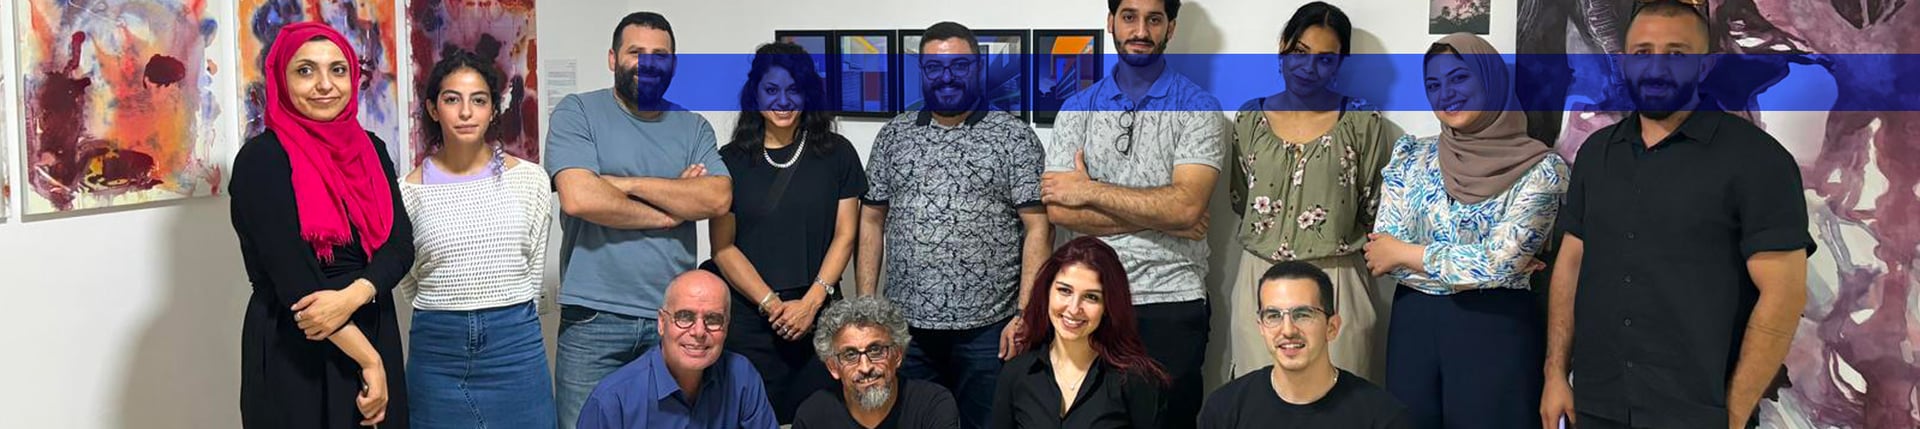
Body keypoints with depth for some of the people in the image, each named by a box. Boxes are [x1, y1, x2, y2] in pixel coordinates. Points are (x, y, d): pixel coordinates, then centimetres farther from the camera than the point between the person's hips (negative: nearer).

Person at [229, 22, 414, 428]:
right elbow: (293, 277, -16)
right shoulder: (262, 159, -10)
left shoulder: (370, 150, 7)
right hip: (295, 354, -5)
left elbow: (400, 244, -2)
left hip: (375, 336, 6)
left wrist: (352, 296, -22)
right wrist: (368, 360, -16)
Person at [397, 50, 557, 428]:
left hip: (515, 344, 0)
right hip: (437, 350, 0)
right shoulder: (411, 191, 0)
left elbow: (534, 270, 8)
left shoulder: (529, 179, -1)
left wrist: (512, 320, 11)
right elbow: (408, 281, 10)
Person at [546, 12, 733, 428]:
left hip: (674, 316, 3)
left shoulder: (693, 127, 10)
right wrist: (668, 212, -6)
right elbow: (579, 198, -16)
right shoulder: (577, 112, 0)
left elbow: (718, 199, -7)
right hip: (594, 319, -3)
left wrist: (629, 183, -11)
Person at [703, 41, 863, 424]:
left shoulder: (836, 154, 5)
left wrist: (811, 302, -9)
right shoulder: (731, 161, 5)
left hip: (818, 316, 0)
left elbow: (844, 235, 2)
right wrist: (772, 305, -9)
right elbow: (723, 248, 1)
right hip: (748, 318, 0)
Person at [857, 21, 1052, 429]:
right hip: (904, 325, 3)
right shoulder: (893, 136, 9)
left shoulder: (1014, 136, -1)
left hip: (987, 328, -3)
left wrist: (1026, 313, -12)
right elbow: (872, 220, 11)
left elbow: (1038, 228, -5)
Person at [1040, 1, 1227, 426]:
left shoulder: (1198, 107, -3)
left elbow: (1185, 206, -17)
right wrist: (1158, 216, -11)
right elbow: (1058, 209, -6)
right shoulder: (1078, 107, 6)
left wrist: (1090, 190, -10)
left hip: (1172, 300, -2)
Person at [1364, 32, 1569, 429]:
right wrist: (1482, 268, -12)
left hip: (1496, 327, -3)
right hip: (1414, 323, 3)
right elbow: (1382, 255, -4)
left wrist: (1406, 253, -7)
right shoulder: (1411, 158, 4)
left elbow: (1498, 263, -17)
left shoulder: (1539, 169, -7)